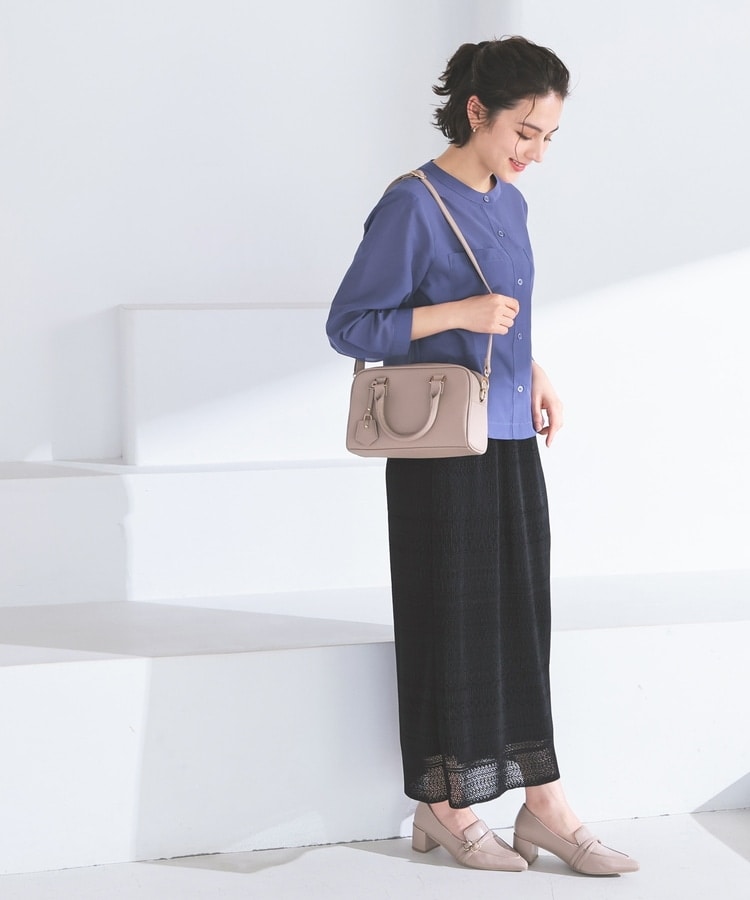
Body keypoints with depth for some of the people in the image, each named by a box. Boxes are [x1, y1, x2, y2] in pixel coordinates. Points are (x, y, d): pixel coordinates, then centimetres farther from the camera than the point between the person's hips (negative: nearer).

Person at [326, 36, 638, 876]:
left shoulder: (510, 205, 11)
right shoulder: (413, 206, -12)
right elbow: (347, 325, -12)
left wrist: (534, 373, 6)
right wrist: (458, 312, -21)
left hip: (511, 443, 7)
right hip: (444, 448, -7)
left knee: (521, 614, 7)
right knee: (453, 616, 1)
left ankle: (543, 806, 12)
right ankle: (444, 806, 15)